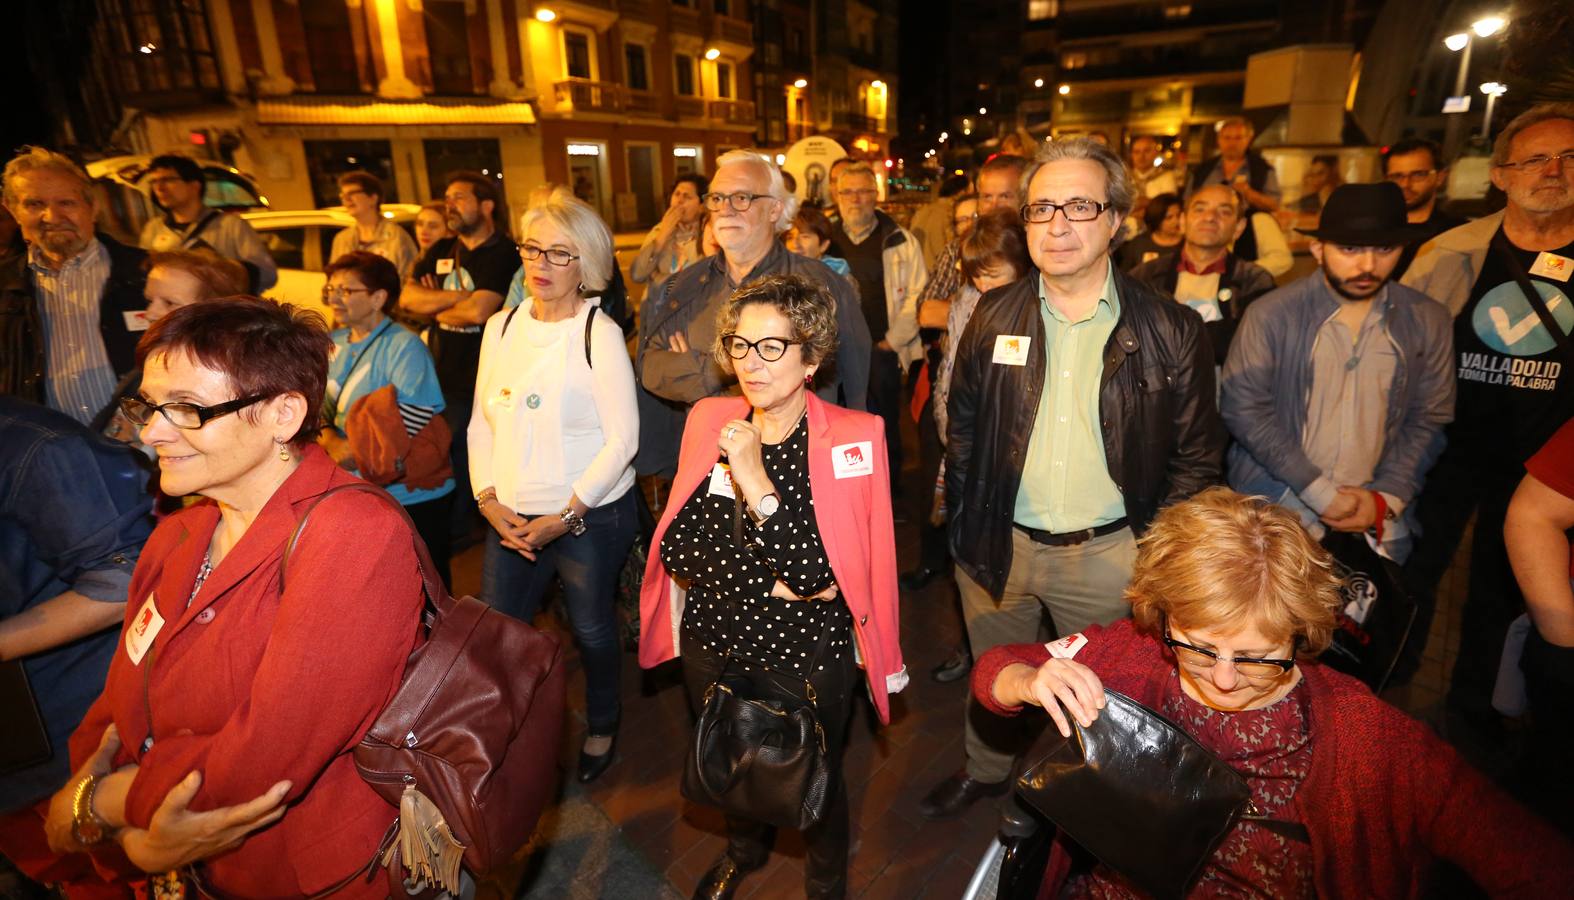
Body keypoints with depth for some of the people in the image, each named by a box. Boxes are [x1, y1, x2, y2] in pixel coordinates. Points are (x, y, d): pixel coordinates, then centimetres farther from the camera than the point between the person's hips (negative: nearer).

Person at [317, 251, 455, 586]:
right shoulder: (332, 344, 9)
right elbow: (319, 405, 11)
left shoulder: (404, 346, -14)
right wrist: (329, 441, -10)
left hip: (411, 498, -7)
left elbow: (414, 420, -21)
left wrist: (352, 450, -13)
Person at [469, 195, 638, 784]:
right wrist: (489, 500, -3)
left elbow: (622, 439, -13)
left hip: (590, 516, -4)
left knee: (592, 629, 11)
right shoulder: (501, 327, 5)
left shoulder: (599, 334, -11)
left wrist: (566, 516, -15)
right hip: (512, 517, 5)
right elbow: (481, 423, 9)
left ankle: (602, 730, 38)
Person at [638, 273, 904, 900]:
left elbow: (816, 576, -23)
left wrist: (758, 484, -33)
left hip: (807, 658, -4)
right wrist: (771, 585, -19)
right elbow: (675, 547, -9)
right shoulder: (710, 421, -6)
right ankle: (744, 849, 62)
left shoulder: (853, 438, -18)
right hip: (713, 643, 4)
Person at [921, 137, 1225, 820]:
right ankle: (986, 772, 50)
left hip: (1107, 553, -1)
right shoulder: (993, 317, -2)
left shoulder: (1171, 332, -8)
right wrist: (964, 528, 2)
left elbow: (1197, 456, -1)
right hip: (999, 544, 2)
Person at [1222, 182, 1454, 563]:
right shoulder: (1270, 314, -10)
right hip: (1276, 508, -3)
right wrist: (1319, 492, -13)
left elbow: (1430, 418, 6)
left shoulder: (1428, 320, 1)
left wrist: (1386, 497, -5)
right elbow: (1243, 409, -12)